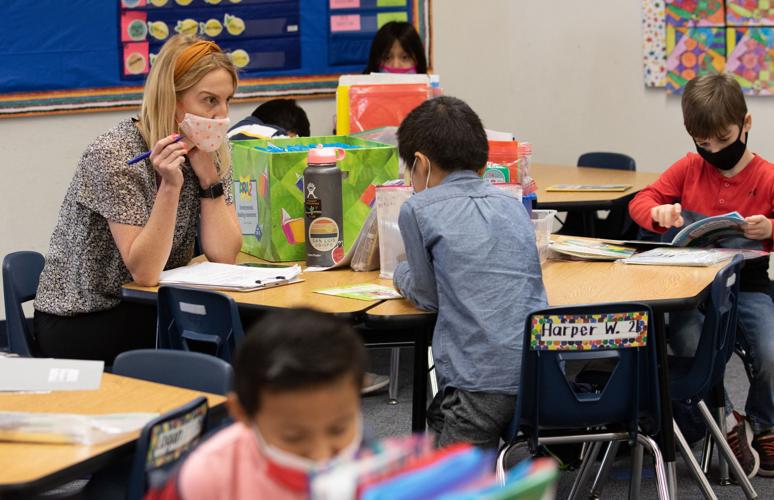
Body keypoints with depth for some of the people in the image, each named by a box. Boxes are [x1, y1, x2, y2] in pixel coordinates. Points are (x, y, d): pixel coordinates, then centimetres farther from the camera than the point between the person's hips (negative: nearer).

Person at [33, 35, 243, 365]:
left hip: (146, 309, 6)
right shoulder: (114, 155, -19)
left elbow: (223, 256, -7)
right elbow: (145, 272, -24)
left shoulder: (208, 152, 1)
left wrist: (208, 176, -16)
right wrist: (170, 186, -33)